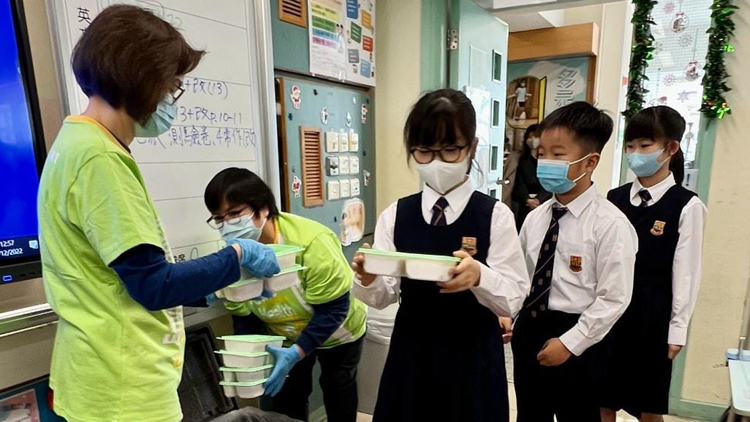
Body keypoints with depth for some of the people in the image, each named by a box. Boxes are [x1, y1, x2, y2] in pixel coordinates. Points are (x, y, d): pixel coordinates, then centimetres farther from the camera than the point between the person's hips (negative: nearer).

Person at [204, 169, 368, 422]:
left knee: (338, 398, 14)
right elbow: (241, 311, -7)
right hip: (285, 336, 4)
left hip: (337, 331, -3)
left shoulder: (311, 242, -38)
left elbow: (333, 310, -32)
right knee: (285, 400, 13)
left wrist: (296, 353, -38)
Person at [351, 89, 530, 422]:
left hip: (473, 358, -2)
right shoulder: (395, 215, -1)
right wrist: (368, 280, -23)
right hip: (410, 353, 3)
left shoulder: (495, 215, -9)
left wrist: (479, 276, -31)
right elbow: (385, 297, -2)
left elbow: (513, 300, -11)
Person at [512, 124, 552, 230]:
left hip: (543, 202, -2)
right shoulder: (523, 160, 13)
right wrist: (528, 199, -13)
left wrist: (538, 200, -15)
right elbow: (520, 183, 3)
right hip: (525, 203, 2)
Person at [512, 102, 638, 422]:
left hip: (577, 343, -5)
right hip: (528, 330, 6)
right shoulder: (535, 218, 1)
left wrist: (569, 343, -16)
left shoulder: (610, 224, -16)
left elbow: (614, 299, -16)